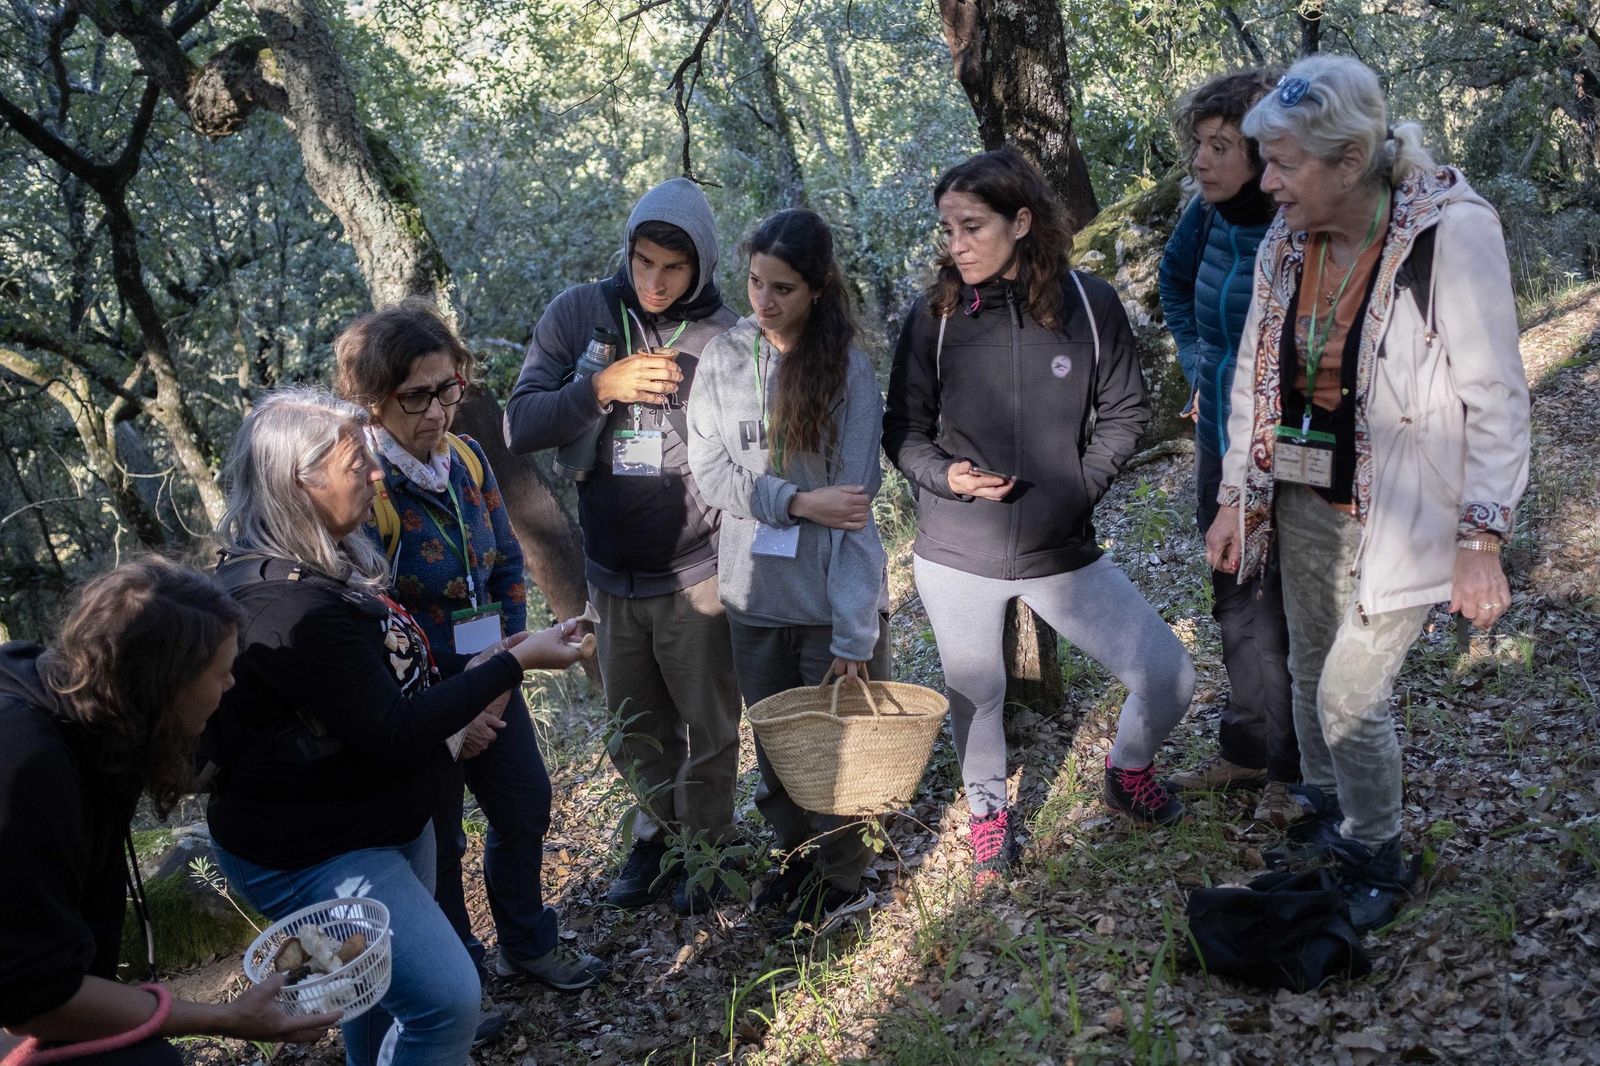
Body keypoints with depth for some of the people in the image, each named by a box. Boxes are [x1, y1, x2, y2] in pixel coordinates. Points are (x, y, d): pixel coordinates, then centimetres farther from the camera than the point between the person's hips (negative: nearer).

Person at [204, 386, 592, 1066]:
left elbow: (382, 666, 15)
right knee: (448, 1000, -14)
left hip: (385, 821, 10)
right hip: (312, 856, -10)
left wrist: (472, 667, -2)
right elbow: (397, 733, -27)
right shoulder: (290, 607, -30)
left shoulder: (324, 565, 3)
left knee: (384, 992, 24)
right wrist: (517, 660, -21)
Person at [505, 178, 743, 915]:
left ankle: (706, 847, 32)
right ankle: (657, 835, 40)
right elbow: (522, 425, -8)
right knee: (636, 724, 19)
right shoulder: (579, 314, -4)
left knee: (707, 726, 12)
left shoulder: (723, 337, -9)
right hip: (611, 571, 3)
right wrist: (603, 386, -22)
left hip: (696, 573, -3)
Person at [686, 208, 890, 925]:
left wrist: (853, 635, -17)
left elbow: (854, 505, -14)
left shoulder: (846, 369, -11)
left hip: (834, 596, -3)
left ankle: (840, 875, 33)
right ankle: (797, 856, 40)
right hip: (754, 593, 3)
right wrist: (799, 501, -18)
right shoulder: (722, 359, -2)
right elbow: (710, 473, -4)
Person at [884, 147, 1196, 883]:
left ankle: (1127, 771, 32)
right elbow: (903, 430, 1)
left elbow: (1125, 410, 4)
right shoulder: (933, 316, -8)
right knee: (975, 696, 14)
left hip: (1063, 549, 0)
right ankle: (987, 809, 46)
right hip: (955, 553, 0)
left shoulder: (1089, 304, -8)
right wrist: (946, 476, -17)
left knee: (1169, 679, -2)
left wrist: (1083, 485, -5)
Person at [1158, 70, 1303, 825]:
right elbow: (1175, 275, 18)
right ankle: (1247, 748, 38)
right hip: (1222, 441, 7)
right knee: (1237, 604, 20)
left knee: (1299, 615, 8)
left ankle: (1295, 774, 25)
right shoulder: (1209, 214, -4)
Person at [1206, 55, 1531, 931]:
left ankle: (1376, 864, 25)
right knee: (1311, 674, 18)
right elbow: (1253, 376, 7)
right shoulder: (1285, 242, -4)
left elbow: (1496, 399, -16)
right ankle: (1326, 820, 42)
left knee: (1349, 699, -1)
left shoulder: (1453, 233, -20)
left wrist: (1481, 540, -17)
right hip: (1303, 504, 6)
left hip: (1395, 520, -5)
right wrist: (1235, 499, 10)